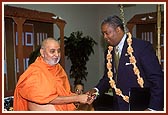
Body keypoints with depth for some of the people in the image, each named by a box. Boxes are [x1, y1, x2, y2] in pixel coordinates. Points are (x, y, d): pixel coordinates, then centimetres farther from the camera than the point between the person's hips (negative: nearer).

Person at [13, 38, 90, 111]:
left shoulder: (58, 68, 10)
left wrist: (82, 97, -5)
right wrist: (77, 98, -14)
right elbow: (48, 99, -15)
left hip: (64, 108, 6)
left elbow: (65, 93, 12)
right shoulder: (35, 72, -11)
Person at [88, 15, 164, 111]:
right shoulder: (109, 53, 7)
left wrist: (153, 108, -18)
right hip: (119, 107, 6)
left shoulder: (142, 46, -13)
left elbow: (157, 79, -14)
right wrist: (97, 90, -4)